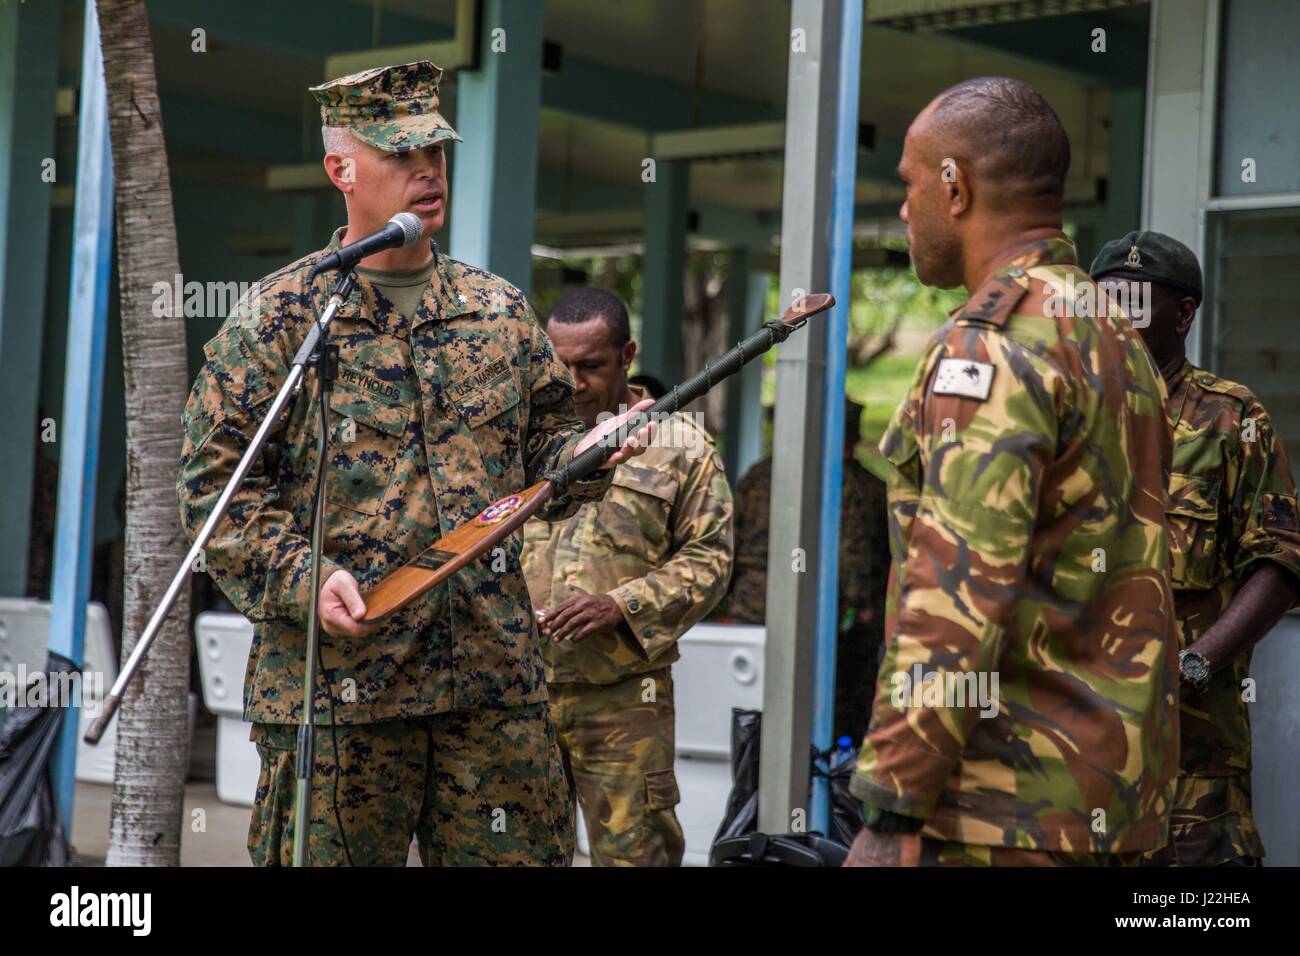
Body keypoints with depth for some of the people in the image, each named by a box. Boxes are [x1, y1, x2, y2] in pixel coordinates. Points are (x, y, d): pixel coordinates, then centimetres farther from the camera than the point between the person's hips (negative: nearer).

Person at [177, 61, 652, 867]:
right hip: (335, 681, -3)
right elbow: (215, 483, -2)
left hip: (496, 679, 4)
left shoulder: (500, 310, 14)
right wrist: (300, 578, -16)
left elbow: (540, 452, 20)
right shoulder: (276, 318, 1)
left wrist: (588, 455, -3)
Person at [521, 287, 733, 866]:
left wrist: (623, 607, -14)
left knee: (632, 850, -1)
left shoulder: (679, 444, 4)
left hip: (624, 695, -3)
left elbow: (708, 559, 1)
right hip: (520, 688, 3)